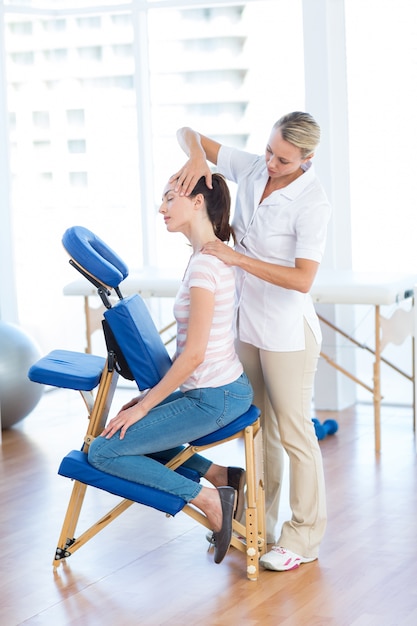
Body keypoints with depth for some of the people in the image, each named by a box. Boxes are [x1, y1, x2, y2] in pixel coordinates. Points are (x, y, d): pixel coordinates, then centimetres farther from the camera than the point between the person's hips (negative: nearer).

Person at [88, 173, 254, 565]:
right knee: (132, 429, 22)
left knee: (103, 451, -7)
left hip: (214, 399, -10)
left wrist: (144, 406, -14)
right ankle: (222, 477, 13)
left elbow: (193, 355, -23)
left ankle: (208, 499, -5)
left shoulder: (205, 264, -21)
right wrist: (153, 394, 16)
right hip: (224, 389, 10)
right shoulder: (213, 254, 9)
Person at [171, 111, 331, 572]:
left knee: (293, 431, 2)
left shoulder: (311, 203, -20)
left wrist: (238, 258, -28)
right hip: (245, 321, 7)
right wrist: (196, 155, -21)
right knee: (258, 426, 17)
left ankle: (305, 536, 15)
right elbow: (187, 133, 1)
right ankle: (258, 524, 30)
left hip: (287, 332, -7)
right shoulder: (250, 169, -3)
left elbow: (302, 279, -27)